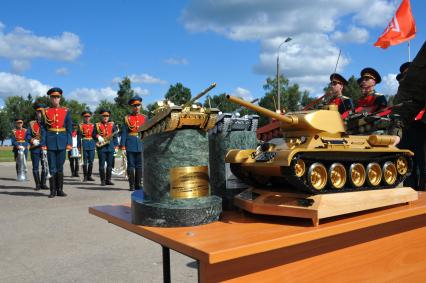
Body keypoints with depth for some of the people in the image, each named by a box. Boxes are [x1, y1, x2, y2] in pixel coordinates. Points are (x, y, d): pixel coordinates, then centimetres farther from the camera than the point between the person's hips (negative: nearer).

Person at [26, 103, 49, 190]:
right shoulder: (32, 124, 12)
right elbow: (27, 135, 5)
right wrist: (32, 140, -14)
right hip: (35, 148, 1)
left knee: (45, 166, -1)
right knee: (35, 167, 3)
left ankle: (43, 184, 8)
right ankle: (38, 184, 12)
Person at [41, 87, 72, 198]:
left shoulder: (66, 111, 6)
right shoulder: (46, 112, 4)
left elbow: (69, 129, 5)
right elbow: (43, 129, 2)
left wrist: (69, 143, -3)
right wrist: (43, 144, -6)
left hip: (62, 142, 1)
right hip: (51, 142, -1)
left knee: (60, 167, 6)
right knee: (52, 167, 3)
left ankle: (60, 190, 13)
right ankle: (53, 191, 10)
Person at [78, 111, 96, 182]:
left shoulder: (93, 125, 11)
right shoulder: (81, 125, 3)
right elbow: (79, 136, 0)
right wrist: (79, 146, -6)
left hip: (92, 144, 3)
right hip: (84, 144, -3)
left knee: (91, 161, 4)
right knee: (85, 162, 0)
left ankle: (89, 176, 12)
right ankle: (85, 176, 7)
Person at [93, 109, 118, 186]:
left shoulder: (112, 125, 11)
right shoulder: (97, 125, 7)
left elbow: (115, 136, 10)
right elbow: (94, 134, 9)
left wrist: (116, 146, 3)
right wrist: (98, 137, -13)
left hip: (110, 146, 2)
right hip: (101, 147, -2)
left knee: (110, 164, 3)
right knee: (102, 164, -1)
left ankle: (108, 180, 11)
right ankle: (102, 180, 6)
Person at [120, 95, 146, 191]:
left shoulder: (144, 118, 10)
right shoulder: (127, 118, 4)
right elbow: (124, 133, 0)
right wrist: (123, 147, -7)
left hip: (141, 144, 2)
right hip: (130, 145, -2)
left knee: (139, 165, 6)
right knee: (131, 165, 2)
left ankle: (138, 184, 15)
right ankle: (132, 185, 9)